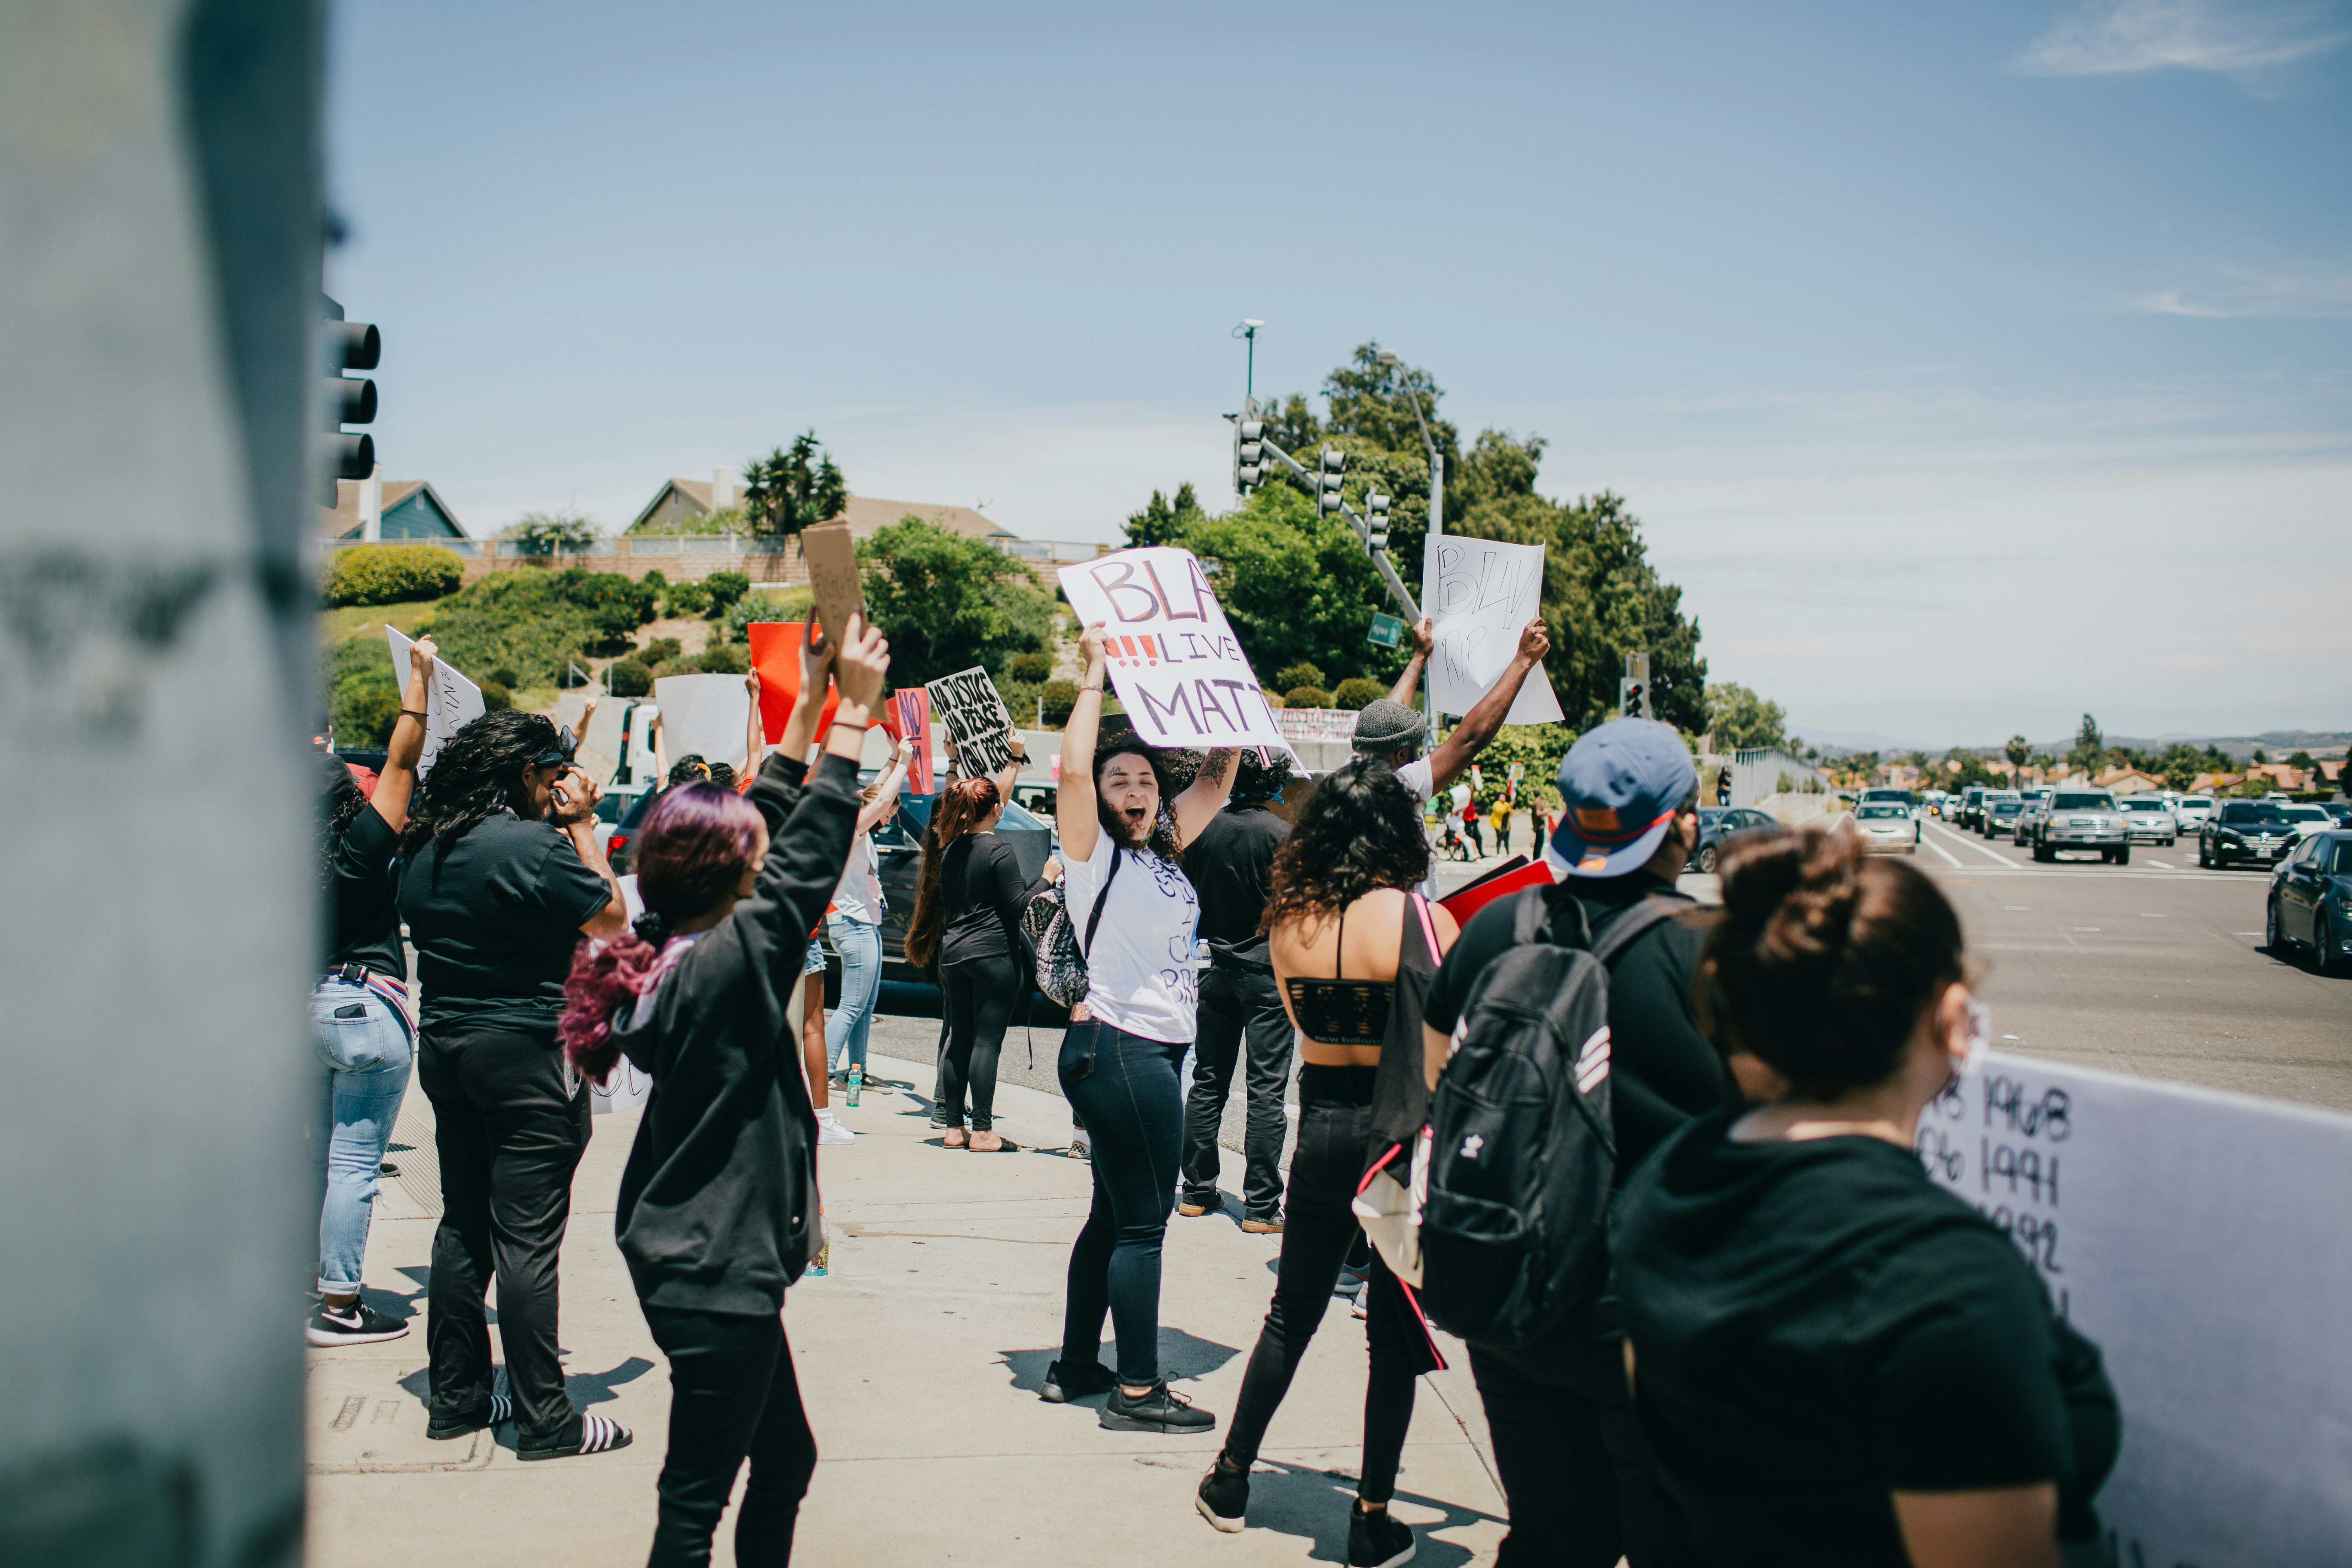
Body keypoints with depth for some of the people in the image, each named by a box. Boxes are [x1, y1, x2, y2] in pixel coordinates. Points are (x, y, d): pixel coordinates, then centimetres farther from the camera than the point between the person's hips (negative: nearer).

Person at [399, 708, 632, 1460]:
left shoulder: (425, 849, 8)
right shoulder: (534, 845, -16)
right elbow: (612, 919, -8)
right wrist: (582, 825, -2)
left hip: (443, 1047, 8)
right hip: (526, 1052, -8)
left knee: (462, 1228, 15)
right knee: (526, 1241, -4)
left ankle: (456, 1398, 22)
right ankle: (544, 1421, 2)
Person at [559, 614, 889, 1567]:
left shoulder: (669, 953, 4)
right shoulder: (726, 965, -21)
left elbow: (769, 831, 11)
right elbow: (809, 858, -22)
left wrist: (811, 702, 12)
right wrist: (854, 709, -16)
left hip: (691, 1257, 10)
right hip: (718, 1272, -10)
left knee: (784, 1459, 19)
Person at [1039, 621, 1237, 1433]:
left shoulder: (1166, 849, 14)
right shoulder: (1092, 851, -6)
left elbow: (1217, 776, 19)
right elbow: (1074, 767, -22)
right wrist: (1095, 675, -14)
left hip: (1154, 1051, 9)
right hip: (1117, 1047, -9)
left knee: (1115, 1214, 14)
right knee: (1143, 1220, -7)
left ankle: (1076, 1367, 24)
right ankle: (1138, 1390, -2)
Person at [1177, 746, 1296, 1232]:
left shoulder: (1205, 828, 1)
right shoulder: (1282, 834, -13)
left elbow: (1186, 896, 9)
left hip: (1214, 968, 5)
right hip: (1266, 969, -5)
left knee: (1208, 1081, 13)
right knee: (1266, 1090, -1)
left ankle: (1197, 1190, 20)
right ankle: (1261, 1205, 0)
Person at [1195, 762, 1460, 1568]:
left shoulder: (1289, 918, -2)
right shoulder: (1421, 919, -15)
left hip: (1320, 1128, 4)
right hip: (1401, 1131, -4)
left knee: (1291, 1315, 19)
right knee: (1395, 1330, 8)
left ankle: (1231, 1480, 31)